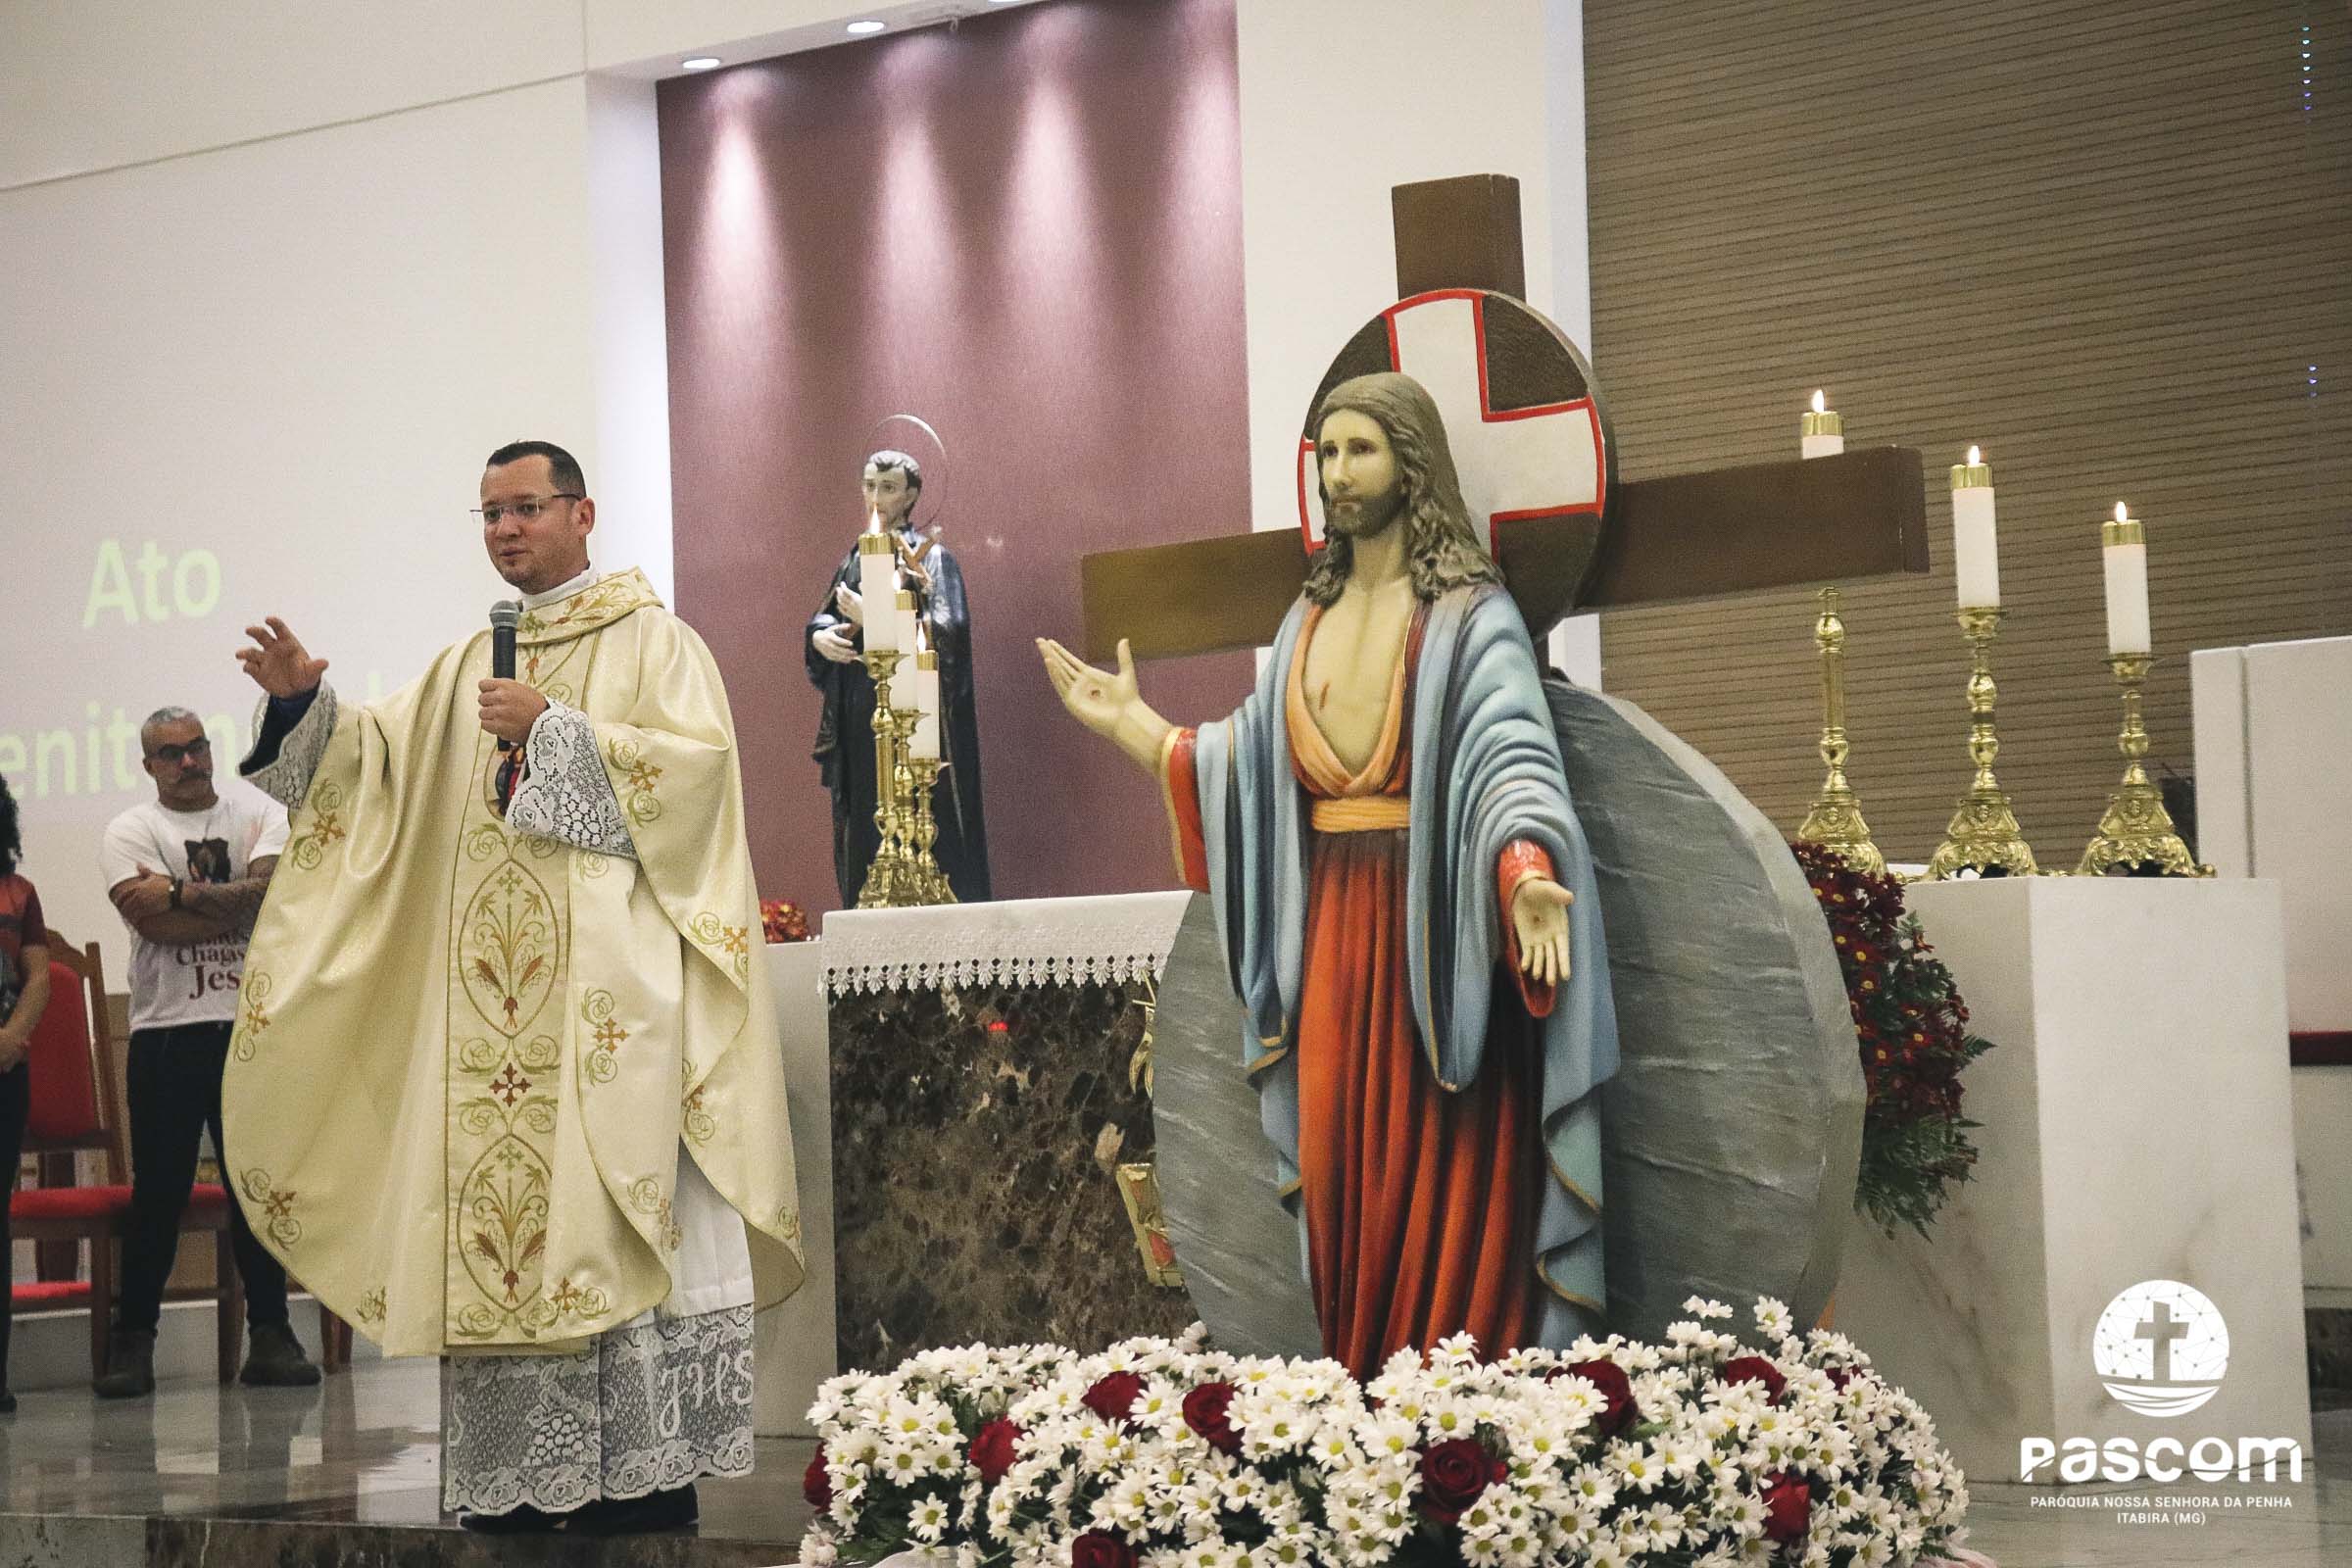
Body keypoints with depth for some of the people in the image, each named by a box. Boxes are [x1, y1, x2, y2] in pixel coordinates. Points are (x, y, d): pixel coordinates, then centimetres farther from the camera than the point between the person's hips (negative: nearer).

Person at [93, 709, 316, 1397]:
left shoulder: (258, 812, 9)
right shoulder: (129, 832, 3)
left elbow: (275, 887, -10)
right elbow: (157, 925, -13)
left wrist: (180, 892, -11)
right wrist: (240, 904, -7)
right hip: (167, 1030, -2)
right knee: (158, 1190, -2)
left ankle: (270, 1333, 11)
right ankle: (133, 1340, 5)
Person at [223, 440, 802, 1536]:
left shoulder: (651, 640, 5)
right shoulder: (470, 664, 22)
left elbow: (697, 758, -9)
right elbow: (381, 759, 13)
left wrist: (553, 731, -11)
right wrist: (306, 704, -5)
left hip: (606, 983, -6)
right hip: (491, 996, 6)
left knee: (613, 1214, -11)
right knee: (497, 1223, 0)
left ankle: (647, 1471, -10)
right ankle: (527, 1476, 2)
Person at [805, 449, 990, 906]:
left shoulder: (929, 557, -2)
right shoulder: (856, 558, 17)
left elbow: (944, 631, -13)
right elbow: (823, 616, 18)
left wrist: (872, 618, -17)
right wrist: (821, 636, -5)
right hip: (859, 714, 6)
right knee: (865, 822, 3)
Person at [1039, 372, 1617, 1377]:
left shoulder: (1470, 615, -5)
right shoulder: (1311, 618, 17)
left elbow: (1510, 756, -19)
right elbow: (1253, 764, 16)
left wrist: (1526, 873, -36)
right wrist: (1133, 723, 13)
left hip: (1434, 929, -6)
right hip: (1330, 932, 6)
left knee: (1441, 1186, -4)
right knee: (1345, 1178, 6)